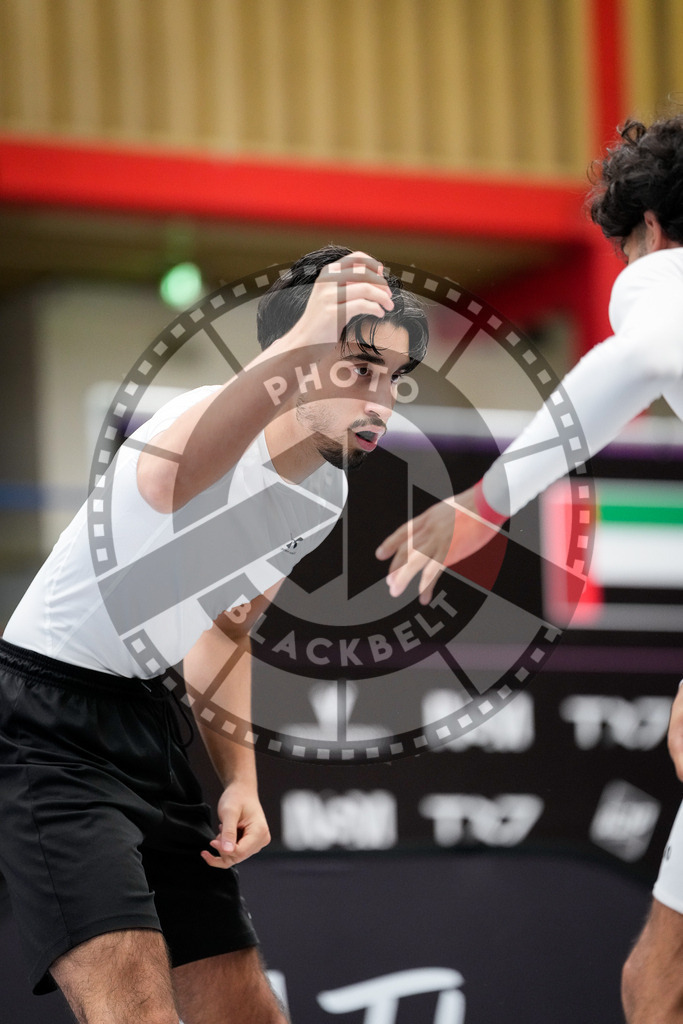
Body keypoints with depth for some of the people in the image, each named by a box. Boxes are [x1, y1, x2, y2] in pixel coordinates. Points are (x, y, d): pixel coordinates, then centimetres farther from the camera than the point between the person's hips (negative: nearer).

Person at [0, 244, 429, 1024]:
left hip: (144, 722, 9)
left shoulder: (325, 495, 6)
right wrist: (295, 353, -69)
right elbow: (178, 468, -52)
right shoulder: (216, 436, -23)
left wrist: (239, 779, 9)